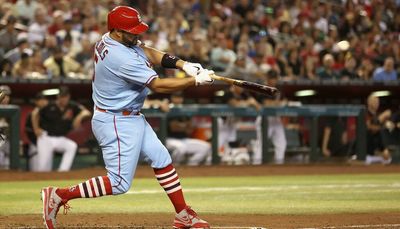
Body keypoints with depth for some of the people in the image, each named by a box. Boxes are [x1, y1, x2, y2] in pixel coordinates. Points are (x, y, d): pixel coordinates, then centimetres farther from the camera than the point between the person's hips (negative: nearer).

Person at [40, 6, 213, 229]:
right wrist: (196, 80, -18)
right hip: (117, 123, -11)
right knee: (120, 183, -7)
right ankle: (59, 195, 0)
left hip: (132, 118, 11)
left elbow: (149, 53, 9)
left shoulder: (109, 40, 1)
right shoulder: (121, 58, -28)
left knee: (162, 160, 13)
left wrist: (184, 65, -5)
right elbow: (158, 85, -25)